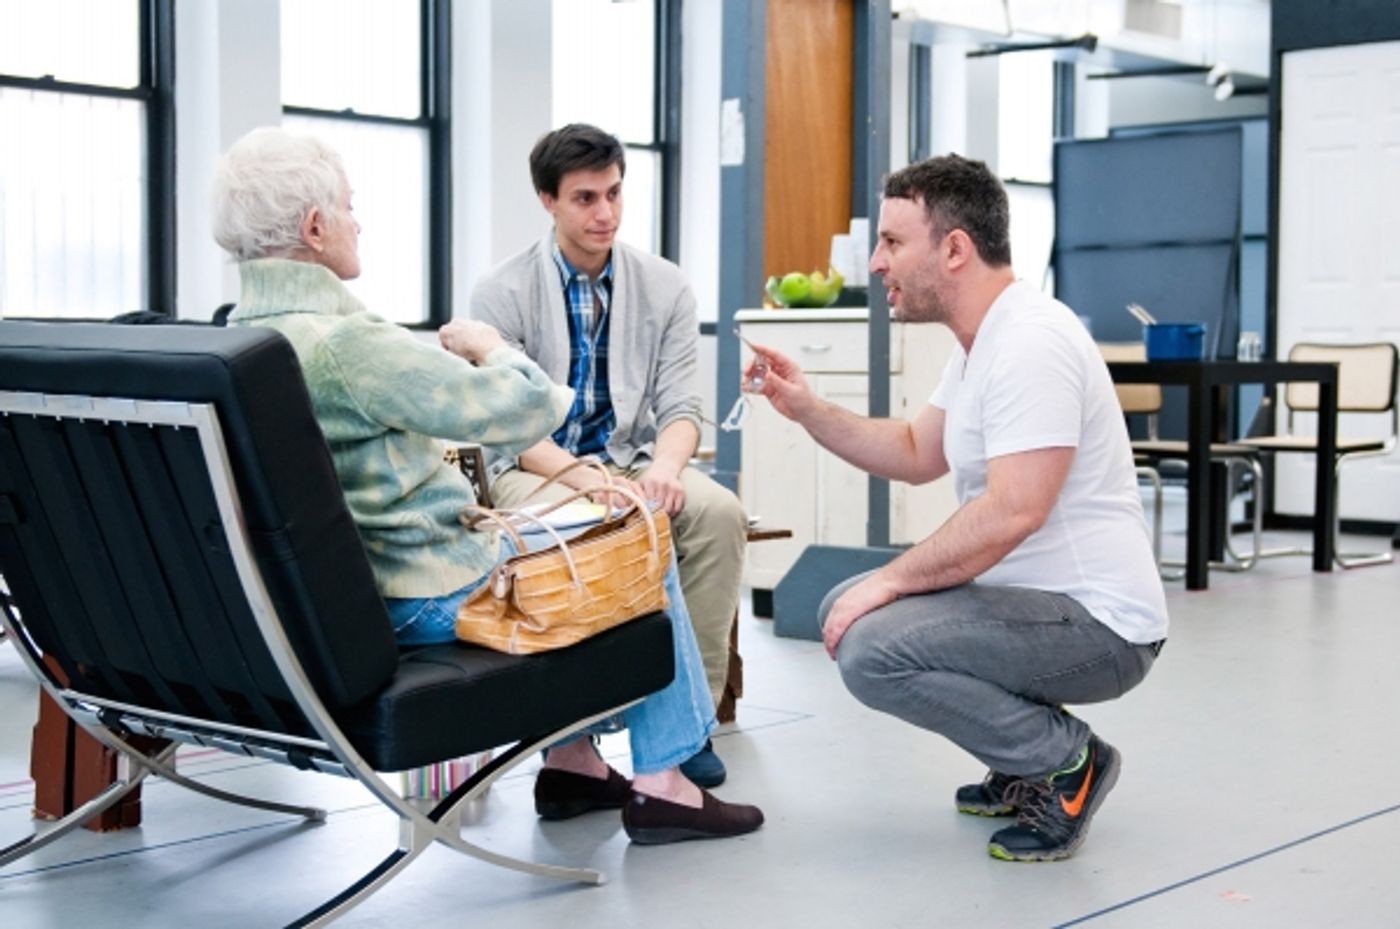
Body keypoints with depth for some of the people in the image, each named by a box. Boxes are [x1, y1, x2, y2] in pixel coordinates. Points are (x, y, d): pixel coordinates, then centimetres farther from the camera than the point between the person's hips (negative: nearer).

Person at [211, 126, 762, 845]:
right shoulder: (346, 342, -28)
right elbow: (530, 409, -25)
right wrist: (487, 346, -6)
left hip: (340, 595, 9)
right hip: (431, 601, -9)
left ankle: (570, 761, 30)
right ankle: (661, 783, 15)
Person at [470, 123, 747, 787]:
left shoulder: (665, 289, 3)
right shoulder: (502, 294, -5)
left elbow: (680, 406, -1)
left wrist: (665, 466, -25)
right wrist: (588, 480, -29)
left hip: (632, 461, 3)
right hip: (534, 469, -3)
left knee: (719, 511, -28)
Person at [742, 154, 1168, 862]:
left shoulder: (1029, 343, -21)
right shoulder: (981, 342, 12)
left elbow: (1012, 511, -29)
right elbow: (917, 454, 21)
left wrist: (891, 581, -20)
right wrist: (806, 410, 10)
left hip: (1097, 621, -11)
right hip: (1031, 593, 11)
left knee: (872, 651, -25)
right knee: (844, 610, 16)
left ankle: (1065, 762, -5)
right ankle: (1032, 756, 15)